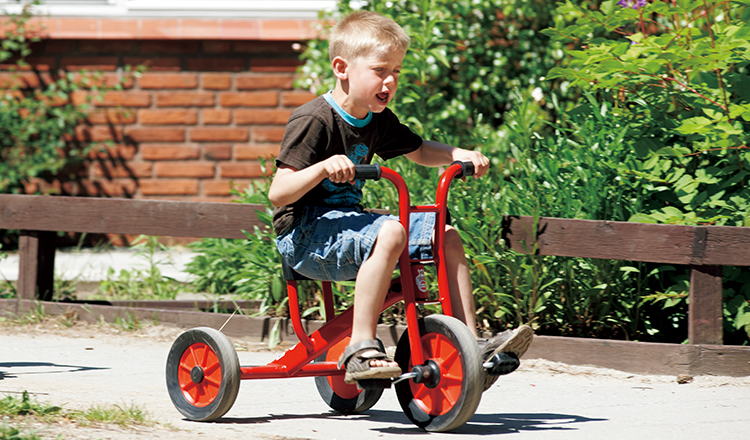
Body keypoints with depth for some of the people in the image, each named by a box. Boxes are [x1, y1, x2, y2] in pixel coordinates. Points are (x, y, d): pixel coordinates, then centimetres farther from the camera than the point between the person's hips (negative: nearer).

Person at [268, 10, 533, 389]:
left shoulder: (377, 122, 10)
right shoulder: (313, 121, -16)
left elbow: (420, 152, 29)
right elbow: (277, 194, -22)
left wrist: (460, 156, 10)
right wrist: (324, 167, -37)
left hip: (346, 222, 9)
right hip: (304, 233, -9)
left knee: (446, 236, 2)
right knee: (390, 232, -35)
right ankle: (362, 348, -36)